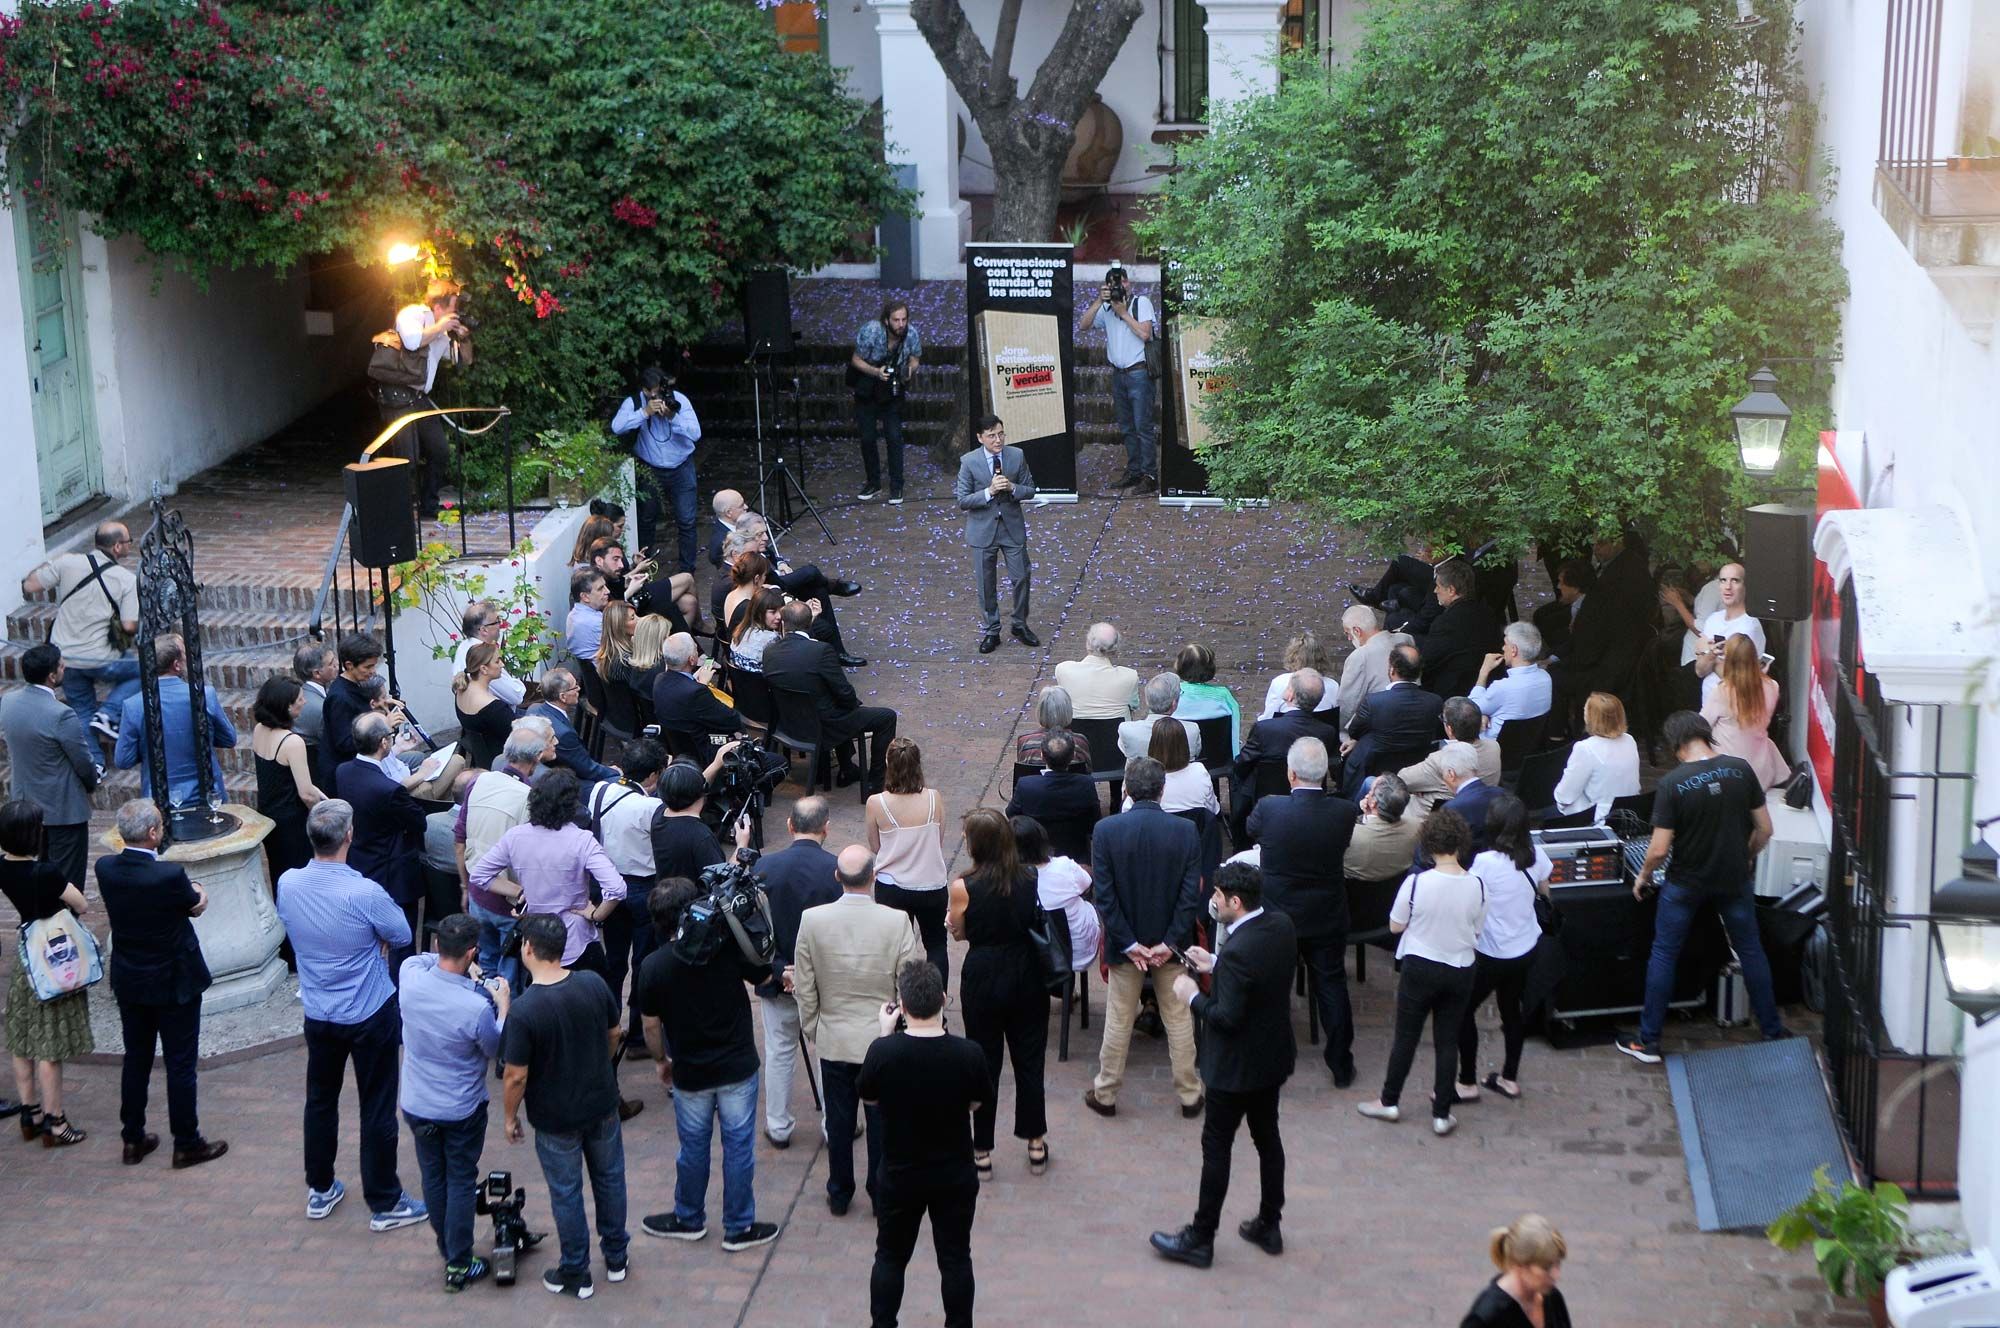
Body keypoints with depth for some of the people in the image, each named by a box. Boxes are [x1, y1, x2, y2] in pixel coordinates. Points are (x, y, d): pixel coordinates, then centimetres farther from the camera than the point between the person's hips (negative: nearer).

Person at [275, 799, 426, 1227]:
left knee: (320, 1100, 21)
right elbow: (401, 938, -10)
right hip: (371, 1015, -5)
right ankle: (384, 1203, 19)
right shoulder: (364, 893, -28)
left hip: (318, 1013, 5)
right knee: (377, 1110, 8)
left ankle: (319, 1191, 34)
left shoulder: (288, 884, -13)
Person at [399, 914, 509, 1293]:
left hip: (416, 1105, 4)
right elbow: (495, 1050, -9)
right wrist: (503, 1005, 0)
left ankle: (446, 1247, 39)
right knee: (461, 1183, 13)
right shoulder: (477, 1008, -31)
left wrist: (454, 966, 7)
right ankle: (458, 1265, 20)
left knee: (433, 1177, 21)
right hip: (462, 1111, -4)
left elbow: (421, 959, 7)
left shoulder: (411, 976, -20)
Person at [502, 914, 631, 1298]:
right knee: (609, 1178, 23)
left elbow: (516, 1076, -21)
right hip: (602, 1104, 4)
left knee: (566, 1193, 14)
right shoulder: (593, 984, -14)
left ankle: (576, 1275, 28)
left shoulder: (523, 1011, -28)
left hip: (555, 1119, -4)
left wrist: (510, 1117, -4)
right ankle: (616, 1258, 39)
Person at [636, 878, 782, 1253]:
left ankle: (689, 1219, 34)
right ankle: (739, 1228, 19)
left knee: (693, 1148, 17)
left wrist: (662, 1061, 13)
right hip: (737, 1067, 0)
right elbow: (764, 975, 0)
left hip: (689, 1073, 1)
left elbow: (651, 1026, -4)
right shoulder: (728, 947, -17)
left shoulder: (654, 966, -14)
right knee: (739, 1146, 11)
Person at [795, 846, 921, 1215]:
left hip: (833, 1041, 1)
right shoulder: (897, 922, -18)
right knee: (881, 1122, 13)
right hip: (884, 1041, -1)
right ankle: (881, 1195, 24)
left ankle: (839, 1195, 27)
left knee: (839, 1120, 15)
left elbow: (804, 987, -4)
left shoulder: (812, 920, -13)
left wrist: (812, 1029, 11)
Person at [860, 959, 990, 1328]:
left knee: (890, 1257, 18)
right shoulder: (968, 1054, -20)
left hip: (899, 1176, 0)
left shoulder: (882, 1051, -21)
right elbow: (977, 1103, -1)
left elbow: (869, 1098, -1)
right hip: (955, 1176, 0)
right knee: (955, 1258, 16)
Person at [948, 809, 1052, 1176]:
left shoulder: (964, 888, -17)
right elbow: (1040, 923, 1)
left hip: (983, 977, -3)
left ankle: (982, 1152, 17)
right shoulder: (1032, 880, -9)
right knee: (1029, 1059, 16)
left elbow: (959, 933, -4)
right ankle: (1035, 1144, 24)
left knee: (984, 1063, 10)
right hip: (1027, 975, 3)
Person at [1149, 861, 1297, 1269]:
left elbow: (1227, 1017, -29)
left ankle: (1200, 1239, 14)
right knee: (1267, 1137, 20)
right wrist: (1215, 966, 7)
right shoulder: (1282, 926, -5)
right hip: (1274, 1056, 8)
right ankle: (1269, 1225, 31)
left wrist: (1193, 996, -13)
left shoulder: (1238, 951, -31)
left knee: (1216, 1147, 4)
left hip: (1236, 1067, -8)